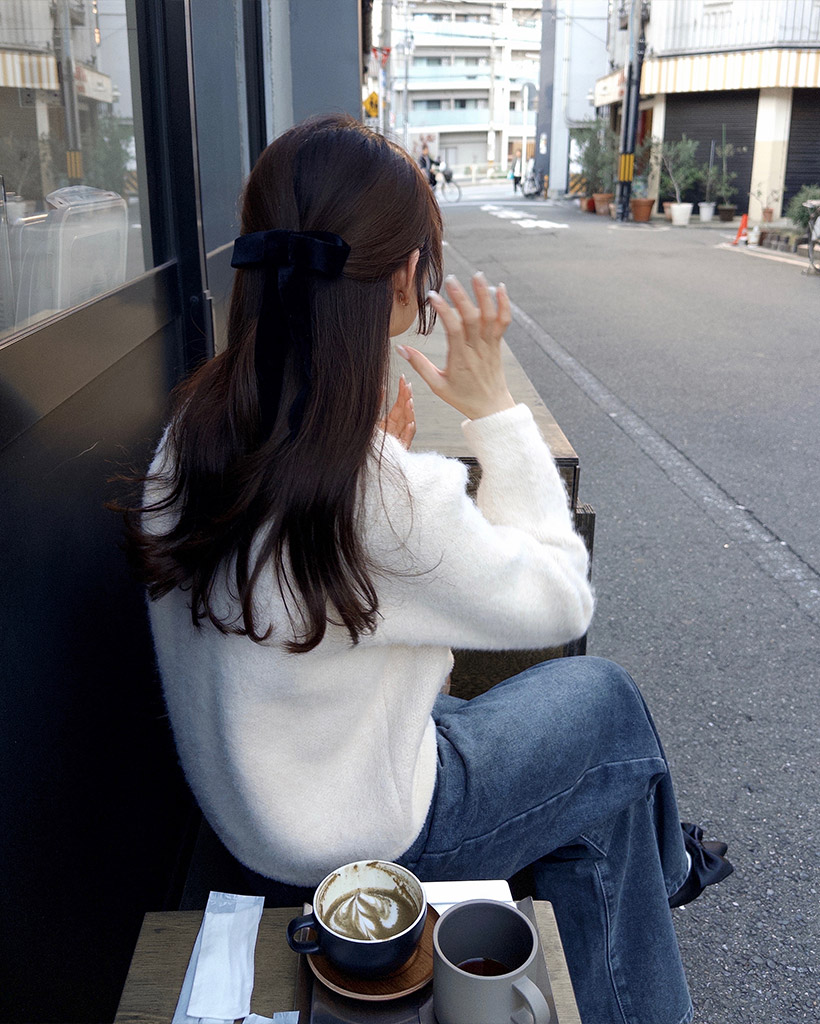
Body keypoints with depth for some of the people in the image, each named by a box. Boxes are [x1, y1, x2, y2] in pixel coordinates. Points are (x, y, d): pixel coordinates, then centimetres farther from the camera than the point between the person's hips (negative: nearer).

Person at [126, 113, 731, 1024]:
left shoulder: (200, 423, -9)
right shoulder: (390, 492, -34)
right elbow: (559, 599, -17)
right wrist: (494, 408, -16)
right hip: (361, 840, -7)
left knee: (602, 782, 20)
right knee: (605, 699, 14)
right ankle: (661, 865, 46)